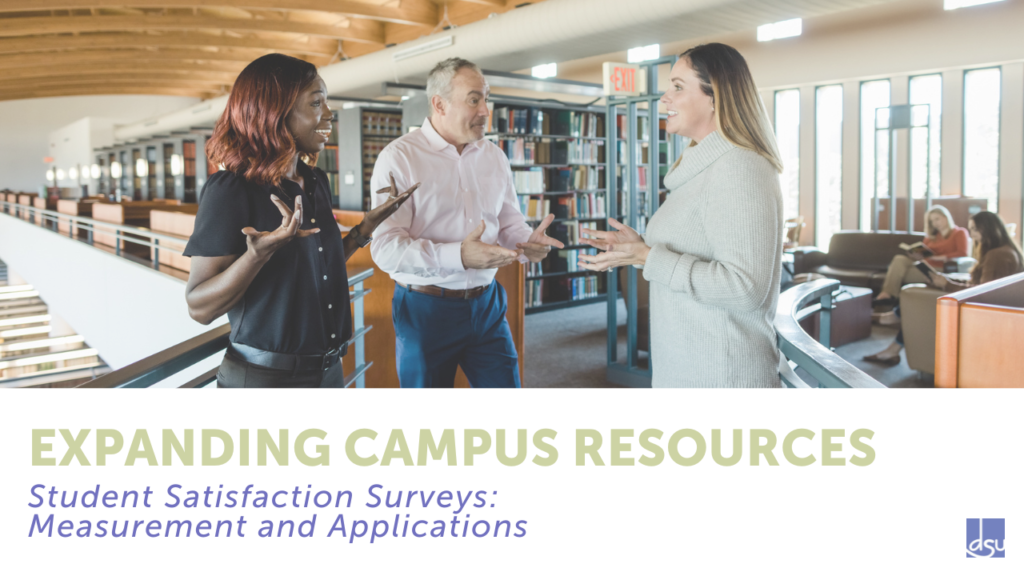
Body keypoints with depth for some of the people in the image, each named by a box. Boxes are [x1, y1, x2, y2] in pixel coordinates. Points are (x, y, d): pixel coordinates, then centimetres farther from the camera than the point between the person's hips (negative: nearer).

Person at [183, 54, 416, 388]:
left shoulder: (314, 181, 5)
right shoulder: (231, 189, -15)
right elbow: (200, 308, -18)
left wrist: (370, 223, 7)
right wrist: (260, 252, -32)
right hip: (263, 377, -6)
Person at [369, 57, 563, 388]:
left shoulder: (494, 157, 8)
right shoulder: (399, 158, -10)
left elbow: (509, 224, 13)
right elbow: (386, 248, -18)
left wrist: (528, 243, -12)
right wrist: (458, 256, -30)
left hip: (487, 306, 5)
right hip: (425, 310, -4)